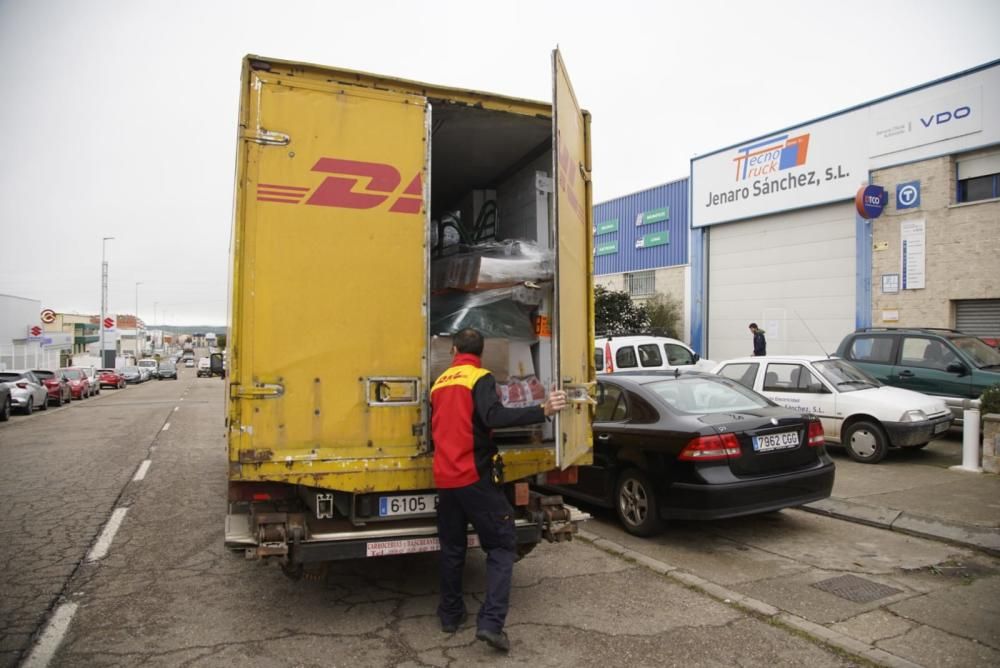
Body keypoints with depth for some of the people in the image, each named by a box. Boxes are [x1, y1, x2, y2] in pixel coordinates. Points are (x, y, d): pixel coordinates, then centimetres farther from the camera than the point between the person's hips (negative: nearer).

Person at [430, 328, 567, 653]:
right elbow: (494, 417, -25)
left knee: (452, 547, 19)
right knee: (501, 545, 1)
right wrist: (543, 410, -32)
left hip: (444, 478, 6)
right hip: (473, 476, -6)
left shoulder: (439, 383, 13)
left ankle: (451, 614, 27)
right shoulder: (480, 378, -7)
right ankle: (491, 622, -8)